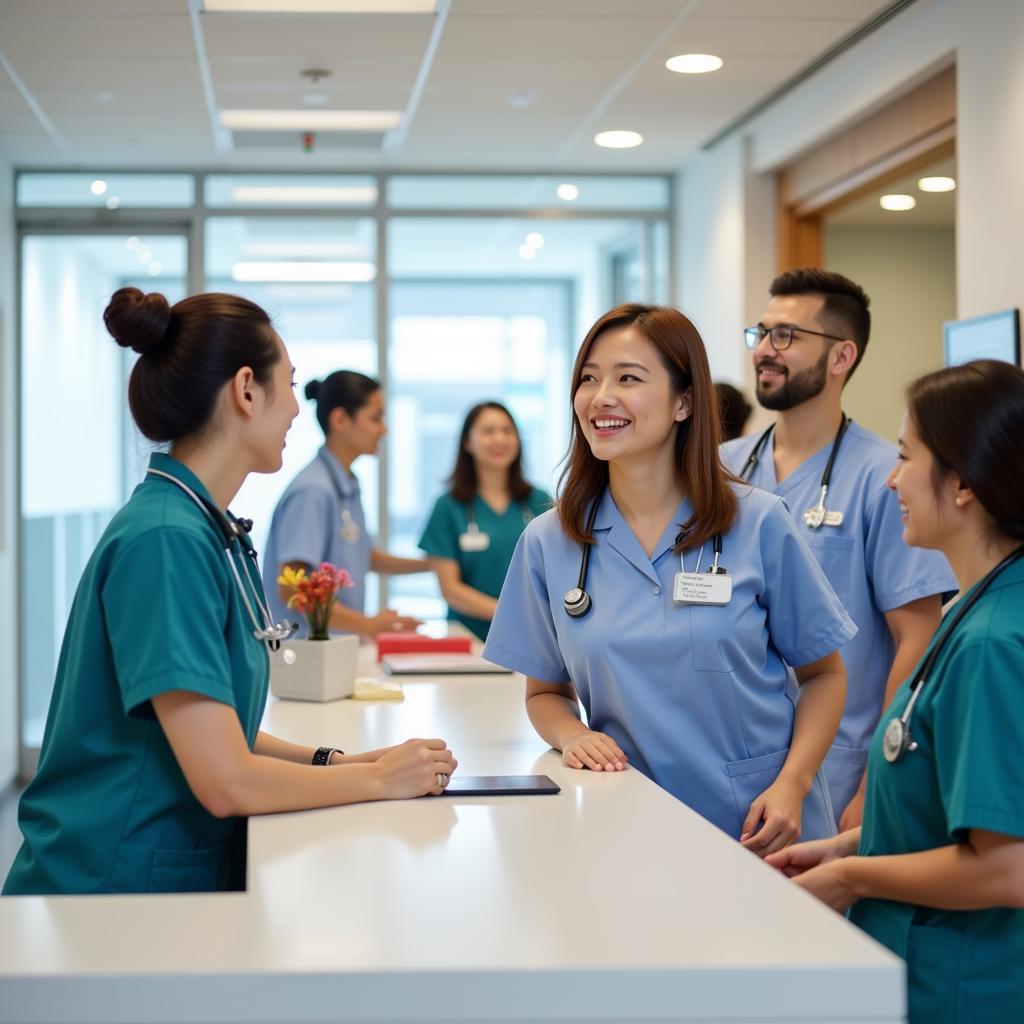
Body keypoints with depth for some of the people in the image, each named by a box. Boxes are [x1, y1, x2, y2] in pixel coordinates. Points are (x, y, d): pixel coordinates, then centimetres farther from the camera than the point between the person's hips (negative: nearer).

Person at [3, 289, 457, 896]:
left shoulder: (216, 530, 8)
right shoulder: (166, 541, -19)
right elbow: (226, 782, -21)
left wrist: (334, 762, 2)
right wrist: (376, 779, -9)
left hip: (187, 878, 8)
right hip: (117, 890, -8)